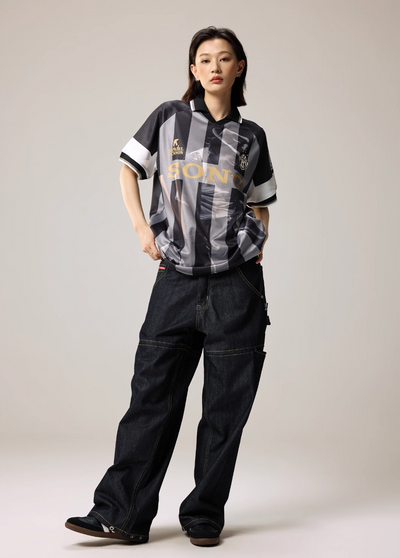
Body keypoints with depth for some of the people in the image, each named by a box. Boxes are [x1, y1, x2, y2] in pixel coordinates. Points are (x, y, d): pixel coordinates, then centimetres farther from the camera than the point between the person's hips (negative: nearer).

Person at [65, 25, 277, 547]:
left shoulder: (251, 137, 10)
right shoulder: (169, 118, 6)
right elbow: (128, 169, 13)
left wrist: (259, 243, 3)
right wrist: (142, 228, 1)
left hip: (235, 285, 1)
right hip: (177, 280, -1)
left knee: (226, 406, 3)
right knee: (152, 397, -1)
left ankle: (205, 517, 14)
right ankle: (121, 513, 6)